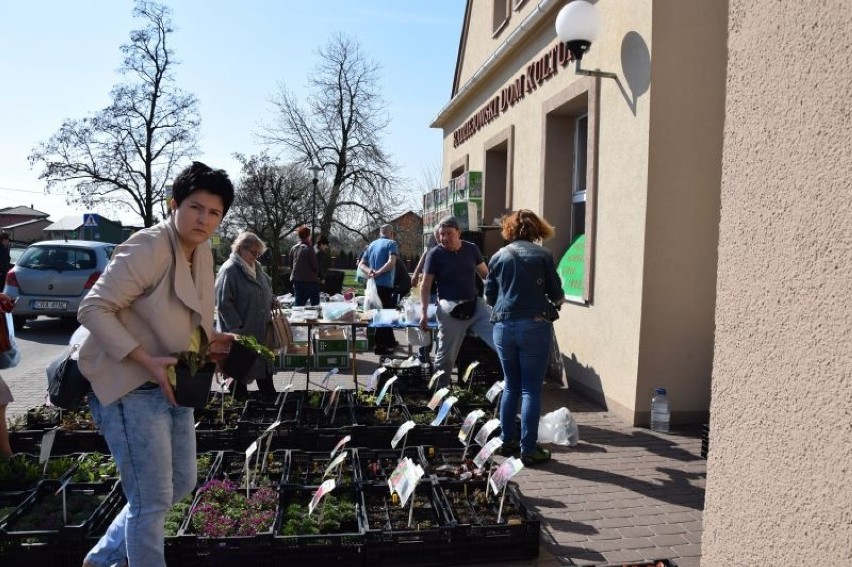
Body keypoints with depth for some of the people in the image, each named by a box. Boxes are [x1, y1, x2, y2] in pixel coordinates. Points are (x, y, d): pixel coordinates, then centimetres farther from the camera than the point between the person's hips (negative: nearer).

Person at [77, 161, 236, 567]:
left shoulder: (203, 253, 7)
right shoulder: (148, 248, -20)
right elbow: (92, 309, -22)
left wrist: (209, 341, 1)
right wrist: (146, 361, -27)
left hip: (172, 385, 9)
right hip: (132, 388, -9)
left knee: (181, 484, 19)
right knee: (153, 500, -1)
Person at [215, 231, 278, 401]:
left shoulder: (256, 267, 9)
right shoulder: (230, 269, -16)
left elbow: (266, 287, 27)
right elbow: (224, 303, -20)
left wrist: (272, 301, 7)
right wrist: (237, 328, -21)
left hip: (261, 330, 8)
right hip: (241, 331, -8)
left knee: (264, 363, 15)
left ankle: (270, 397, 26)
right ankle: (241, 398, 19)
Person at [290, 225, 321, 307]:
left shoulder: (293, 248, 4)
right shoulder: (308, 248, -13)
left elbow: (291, 263, 13)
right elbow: (315, 265, -11)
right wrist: (317, 274, 8)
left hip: (297, 280, 6)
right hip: (310, 280, -6)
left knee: (298, 303, 9)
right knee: (315, 304, 3)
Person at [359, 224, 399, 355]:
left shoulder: (372, 245, 17)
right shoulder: (391, 243, -2)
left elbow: (361, 265, 10)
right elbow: (391, 262, -19)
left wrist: (370, 271, -7)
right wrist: (378, 273, -17)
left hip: (373, 284, 7)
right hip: (385, 284, -7)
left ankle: (390, 342, 24)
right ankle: (380, 345, 2)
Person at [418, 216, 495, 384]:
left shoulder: (471, 249, 4)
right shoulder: (435, 254, -6)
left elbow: (485, 274, 14)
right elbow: (425, 285, -2)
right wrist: (424, 312, -9)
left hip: (475, 304, 4)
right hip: (450, 310, -3)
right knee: (446, 356, 7)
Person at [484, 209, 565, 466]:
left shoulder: (498, 257, 6)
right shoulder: (543, 255, -2)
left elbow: (490, 296, 11)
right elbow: (557, 295, 1)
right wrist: (557, 299, 24)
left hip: (503, 326, 3)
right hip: (535, 326, -3)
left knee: (511, 385, 17)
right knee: (531, 389, 3)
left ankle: (507, 440, 23)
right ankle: (528, 449, 6)